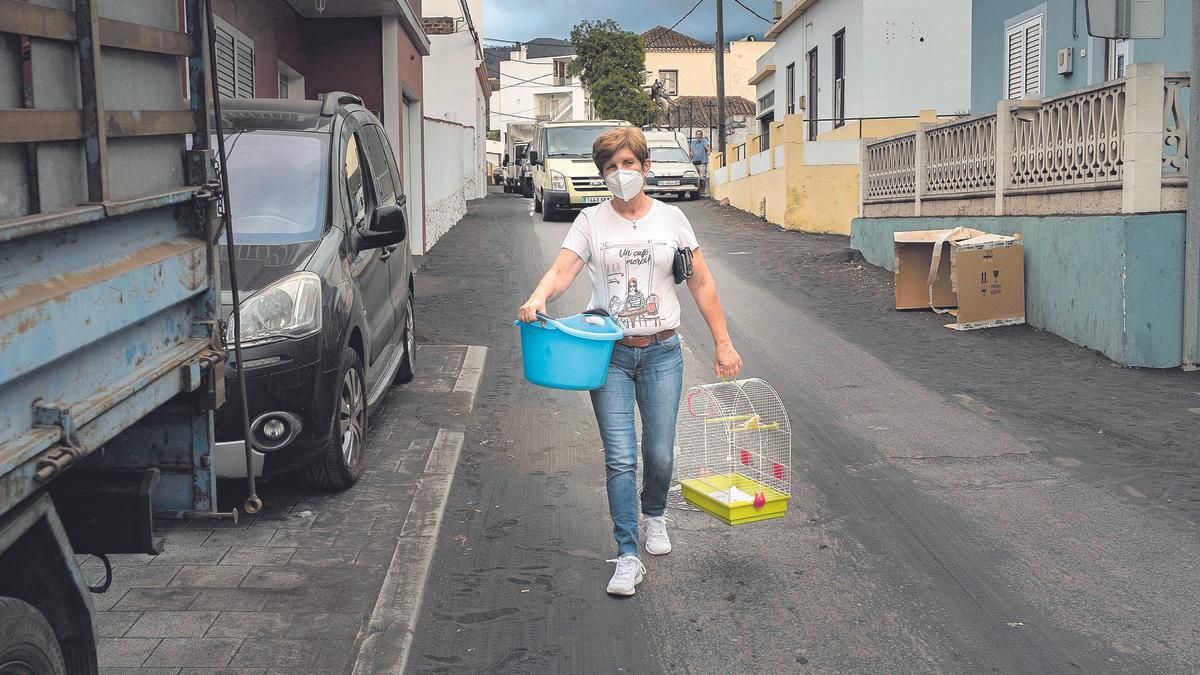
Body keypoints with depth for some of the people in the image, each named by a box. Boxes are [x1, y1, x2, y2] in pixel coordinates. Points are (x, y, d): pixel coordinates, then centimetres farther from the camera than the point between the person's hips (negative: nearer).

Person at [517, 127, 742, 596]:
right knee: (620, 459, -7)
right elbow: (562, 270, -12)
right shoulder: (591, 222, 1)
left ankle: (654, 515, 38)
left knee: (660, 456, 6)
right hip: (610, 353, -1)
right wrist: (538, 297, -35)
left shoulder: (671, 219, 4)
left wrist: (723, 344, 3)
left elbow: (702, 285, 6)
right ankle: (628, 557, 0)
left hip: (662, 351, 1)